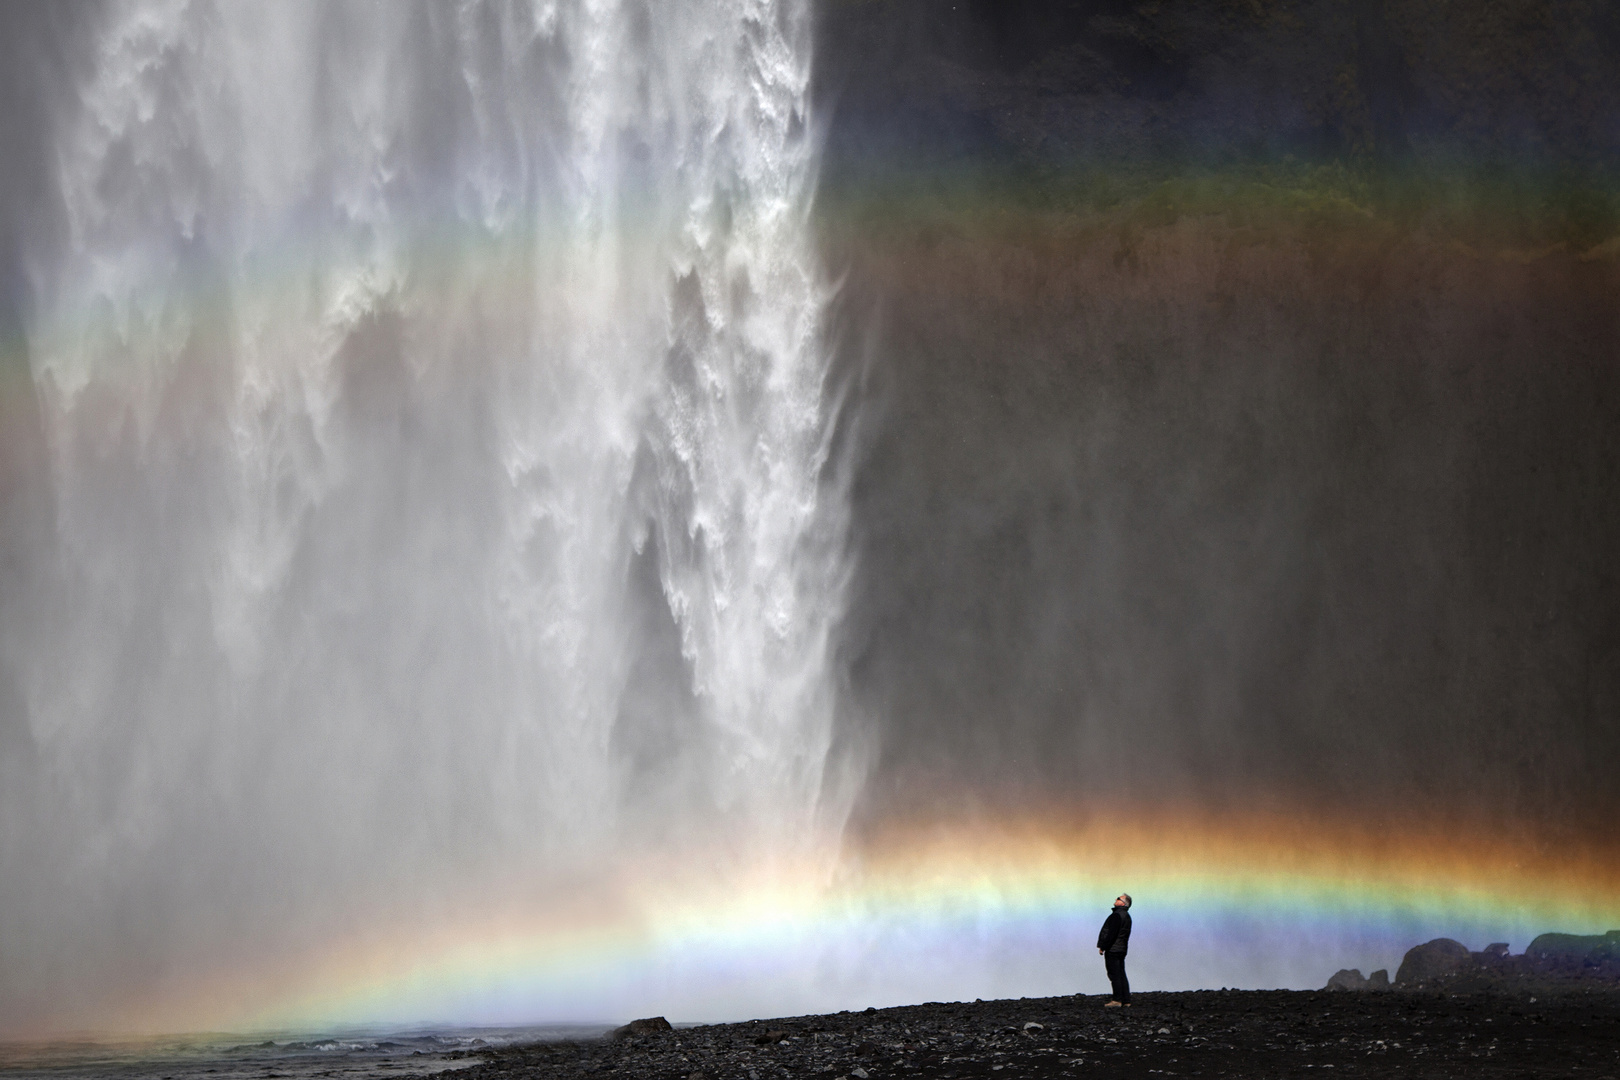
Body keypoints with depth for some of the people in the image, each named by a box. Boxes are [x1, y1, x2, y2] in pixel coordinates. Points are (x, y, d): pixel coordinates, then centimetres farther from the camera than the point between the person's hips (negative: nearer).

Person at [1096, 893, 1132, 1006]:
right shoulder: (1127, 916, 15)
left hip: (1113, 949, -10)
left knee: (1114, 975, -7)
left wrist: (1102, 947, -16)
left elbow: (1111, 934, -22)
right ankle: (1126, 1000, 13)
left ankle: (1117, 1000, -7)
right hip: (1121, 949, 10)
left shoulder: (1118, 915, -17)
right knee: (1121, 975, 12)